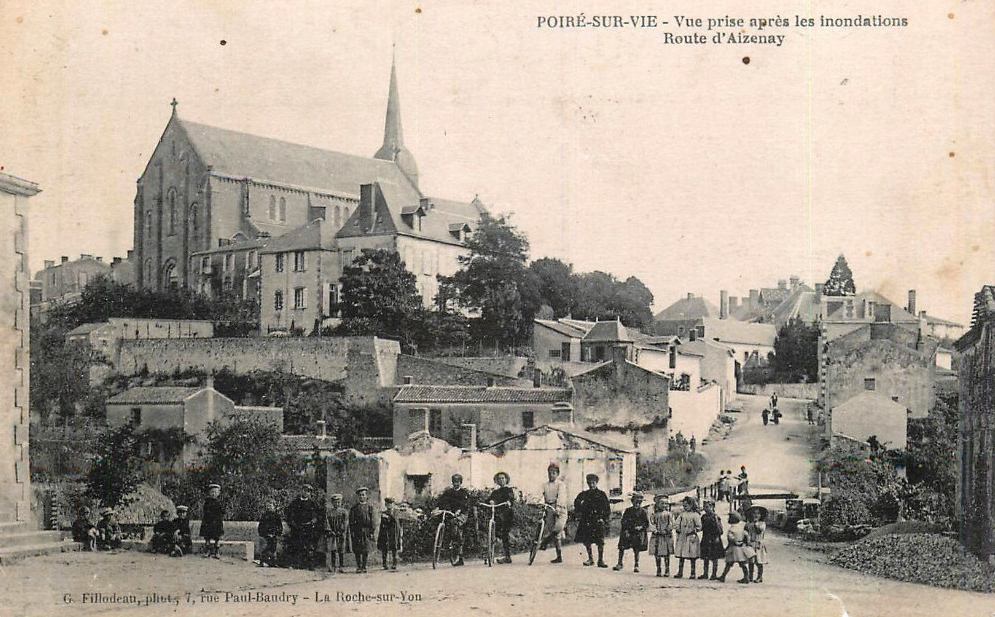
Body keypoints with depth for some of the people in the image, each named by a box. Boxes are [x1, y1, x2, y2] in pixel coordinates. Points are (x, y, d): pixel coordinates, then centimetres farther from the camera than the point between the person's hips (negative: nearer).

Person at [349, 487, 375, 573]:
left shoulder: (369, 507, 10)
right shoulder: (354, 507, 6)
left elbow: (372, 521, 8)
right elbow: (351, 521, 3)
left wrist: (371, 532, 2)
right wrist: (352, 531, -5)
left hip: (367, 531, 1)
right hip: (357, 531, -1)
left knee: (366, 550, 0)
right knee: (357, 550, -1)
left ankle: (364, 566, 8)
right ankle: (358, 567, 5)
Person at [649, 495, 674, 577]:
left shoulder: (669, 515, 4)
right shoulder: (654, 515, 6)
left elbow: (671, 525, -1)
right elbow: (651, 525, 0)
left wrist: (666, 530, -14)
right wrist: (656, 530, -15)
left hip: (667, 537, -1)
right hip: (656, 537, 1)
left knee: (666, 555, 0)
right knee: (657, 555, 4)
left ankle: (667, 570, 8)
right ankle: (658, 571, 14)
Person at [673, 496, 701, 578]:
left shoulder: (695, 515, -4)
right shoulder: (682, 514, 10)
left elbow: (699, 527, -7)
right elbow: (676, 524, 9)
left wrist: (693, 531, -16)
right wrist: (678, 529, -7)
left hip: (691, 538, -4)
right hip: (681, 538, 4)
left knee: (692, 557, 1)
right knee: (681, 556, 5)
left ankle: (692, 573, 8)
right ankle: (680, 573, 11)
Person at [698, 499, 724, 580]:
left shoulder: (715, 517, -8)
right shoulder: (704, 517, 10)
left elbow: (720, 529, -9)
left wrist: (717, 537, -17)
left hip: (714, 540, -6)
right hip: (705, 540, 6)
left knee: (714, 558, 0)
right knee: (705, 558, 8)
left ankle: (714, 574, 5)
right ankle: (705, 573, 14)